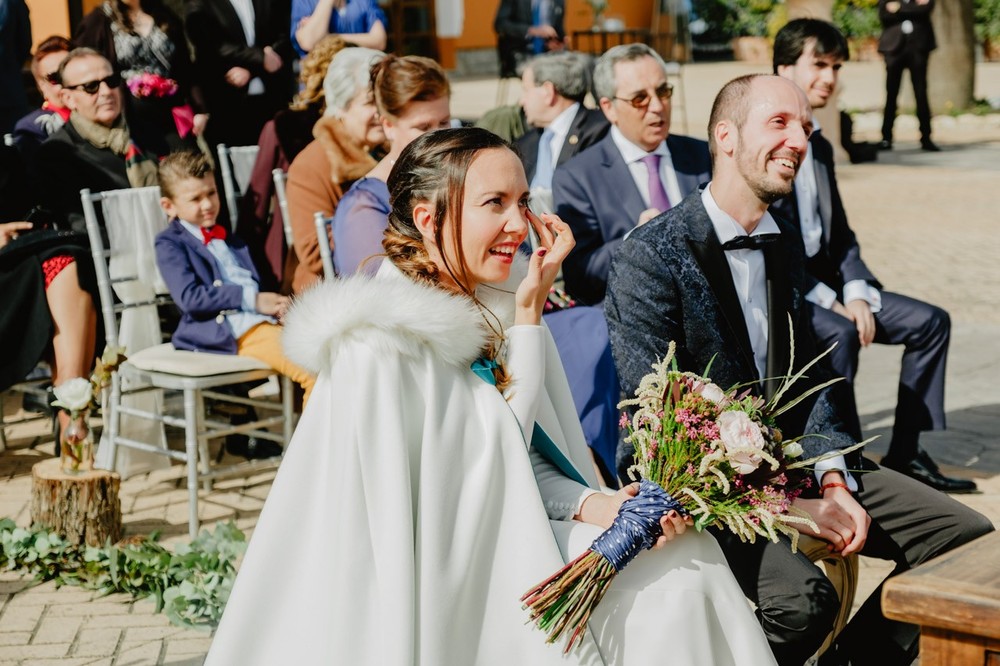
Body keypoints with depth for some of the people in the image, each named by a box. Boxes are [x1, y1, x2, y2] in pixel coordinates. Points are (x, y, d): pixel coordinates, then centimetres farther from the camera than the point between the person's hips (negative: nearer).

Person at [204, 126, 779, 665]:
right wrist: (529, 317, -17)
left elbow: (527, 463, 6)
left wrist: (597, 505, -14)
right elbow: (487, 467, -16)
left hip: (505, 535, 7)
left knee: (687, 558, -7)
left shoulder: (495, 305, 3)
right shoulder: (382, 343, -20)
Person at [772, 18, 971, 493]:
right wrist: (827, 301, -18)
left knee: (929, 321, 0)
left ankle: (904, 454, 3)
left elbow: (840, 233, 16)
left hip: (827, 284, 9)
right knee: (839, 335, -35)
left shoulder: (819, 147, 16)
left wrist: (855, 294, -3)